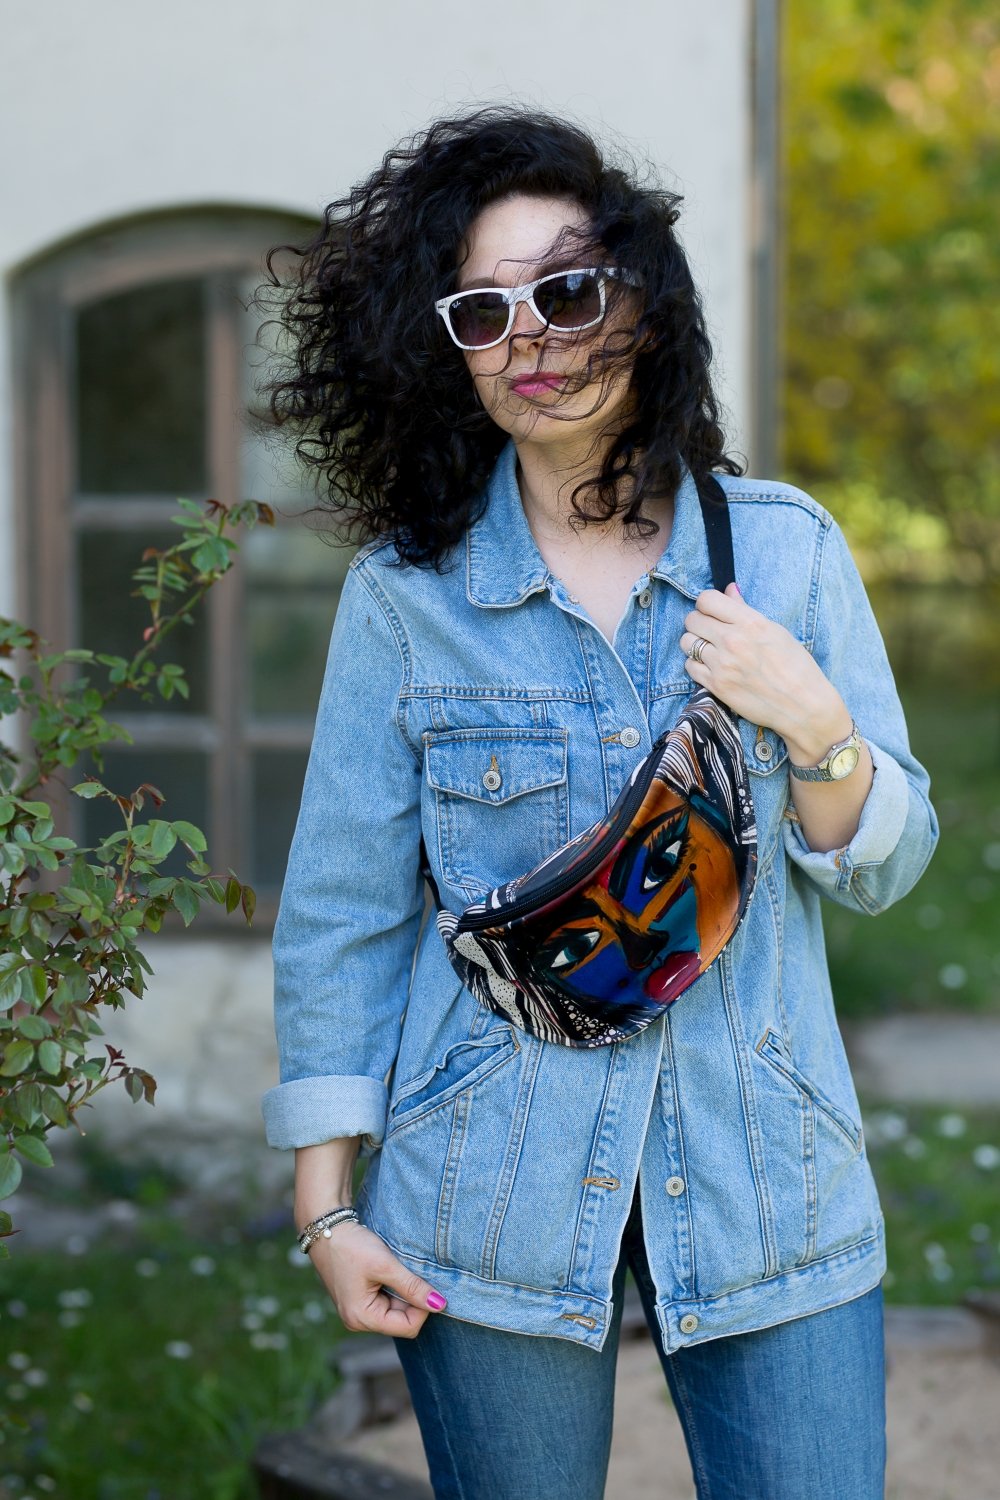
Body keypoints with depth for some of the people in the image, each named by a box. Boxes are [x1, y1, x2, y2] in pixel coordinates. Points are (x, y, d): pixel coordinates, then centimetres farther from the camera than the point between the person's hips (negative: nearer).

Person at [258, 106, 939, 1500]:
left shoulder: (787, 547, 2)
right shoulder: (405, 592, -2)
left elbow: (883, 867, 5)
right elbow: (340, 911, 2)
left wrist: (811, 721, -14)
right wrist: (329, 1205, -1)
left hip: (764, 1174, 1)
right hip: (496, 1200, -1)